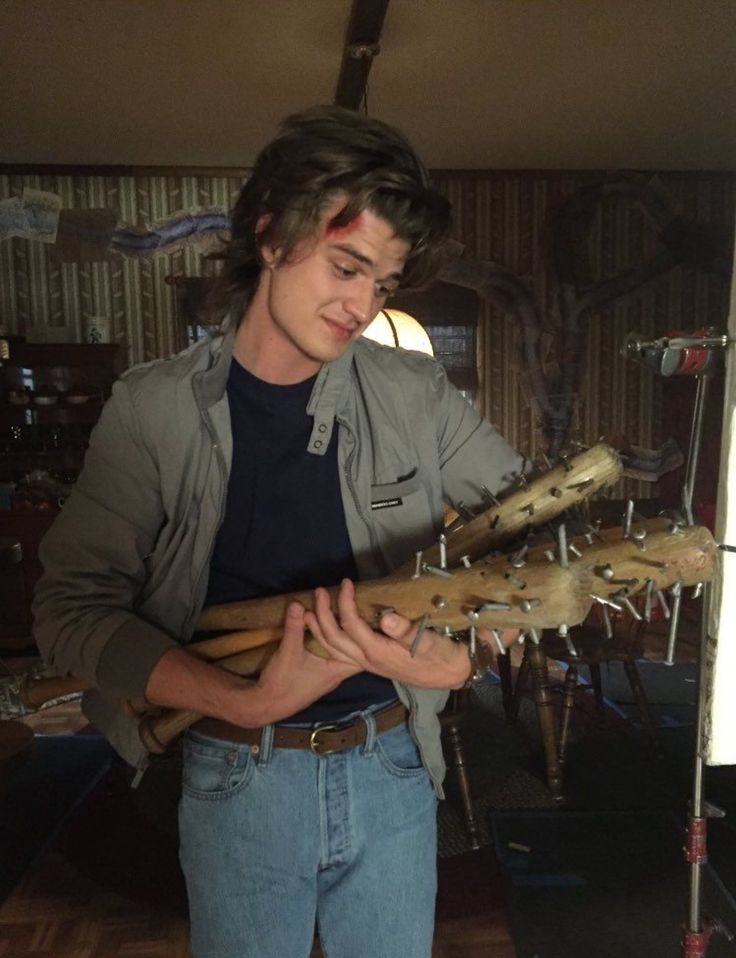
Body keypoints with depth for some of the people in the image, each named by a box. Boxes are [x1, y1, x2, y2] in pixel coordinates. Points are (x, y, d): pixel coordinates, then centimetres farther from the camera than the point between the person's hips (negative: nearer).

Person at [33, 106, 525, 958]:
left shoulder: (416, 396, -6)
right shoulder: (154, 409, -9)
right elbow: (73, 606, -12)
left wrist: (459, 661, -18)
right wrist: (245, 702, -25)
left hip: (393, 767, 2)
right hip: (237, 782, -1)